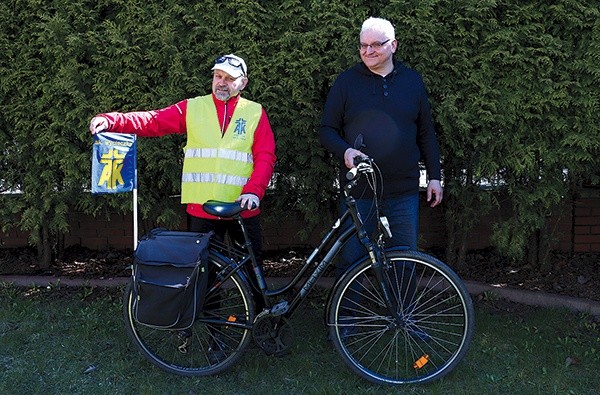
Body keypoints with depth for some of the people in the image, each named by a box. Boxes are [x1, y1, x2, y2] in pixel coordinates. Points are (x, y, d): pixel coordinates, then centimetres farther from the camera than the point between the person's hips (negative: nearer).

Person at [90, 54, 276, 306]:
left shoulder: (255, 113, 7)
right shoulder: (193, 108, 8)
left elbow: (265, 156, -1)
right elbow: (152, 121, 0)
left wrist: (253, 191, -16)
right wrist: (110, 121, -14)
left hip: (243, 208, 0)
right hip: (202, 207, 0)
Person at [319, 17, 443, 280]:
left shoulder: (412, 81, 10)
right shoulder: (347, 81, 3)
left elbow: (426, 133, 14)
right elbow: (327, 130, 3)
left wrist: (434, 176, 9)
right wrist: (345, 151, -16)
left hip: (404, 192, 2)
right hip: (358, 192, -2)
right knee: (350, 261, 1)